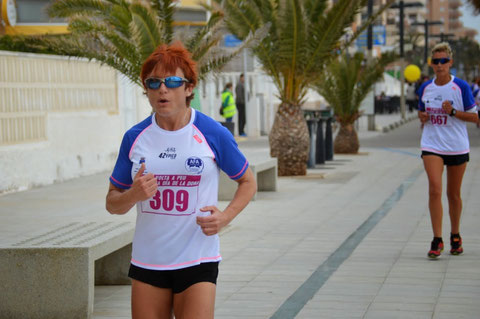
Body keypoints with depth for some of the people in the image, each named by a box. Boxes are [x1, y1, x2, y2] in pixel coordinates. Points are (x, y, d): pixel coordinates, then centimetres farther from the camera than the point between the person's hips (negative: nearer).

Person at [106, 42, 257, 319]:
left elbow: (248, 182, 8)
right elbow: (112, 203, 8)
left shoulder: (213, 133, -4)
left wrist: (225, 217, -10)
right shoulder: (135, 137, 3)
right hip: (147, 263, 3)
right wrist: (133, 195, -15)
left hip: (197, 263, -3)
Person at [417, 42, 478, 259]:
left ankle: (455, 236, 28)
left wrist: (452, 112, -18)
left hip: (457, 147, -1)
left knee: (454, 194, 9)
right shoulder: (425, 88, 4)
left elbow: (475, 116, -4)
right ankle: (437, 240, -12)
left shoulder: (461, 87, -6)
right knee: (434, 189, -15)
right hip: (432, 145, 1)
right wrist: (422, 117, -4)